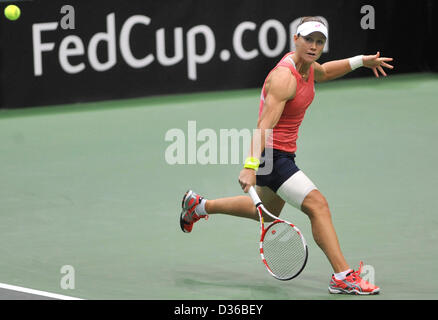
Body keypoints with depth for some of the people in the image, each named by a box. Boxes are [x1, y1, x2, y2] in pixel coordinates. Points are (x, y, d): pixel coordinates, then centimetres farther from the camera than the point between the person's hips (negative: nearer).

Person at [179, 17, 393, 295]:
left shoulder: (308, 67, 3)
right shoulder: (284, 77, -25)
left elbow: (323, 72, 30)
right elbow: (265, 125, -32)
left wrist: (359, 61, 21)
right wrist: (251, 166, -41)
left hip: (284, 153, 11)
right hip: (271, 154, -11)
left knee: (267, 211, 30)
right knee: (318, 204, -20)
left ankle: (199, 205, 45)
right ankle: (343, 277, -21)